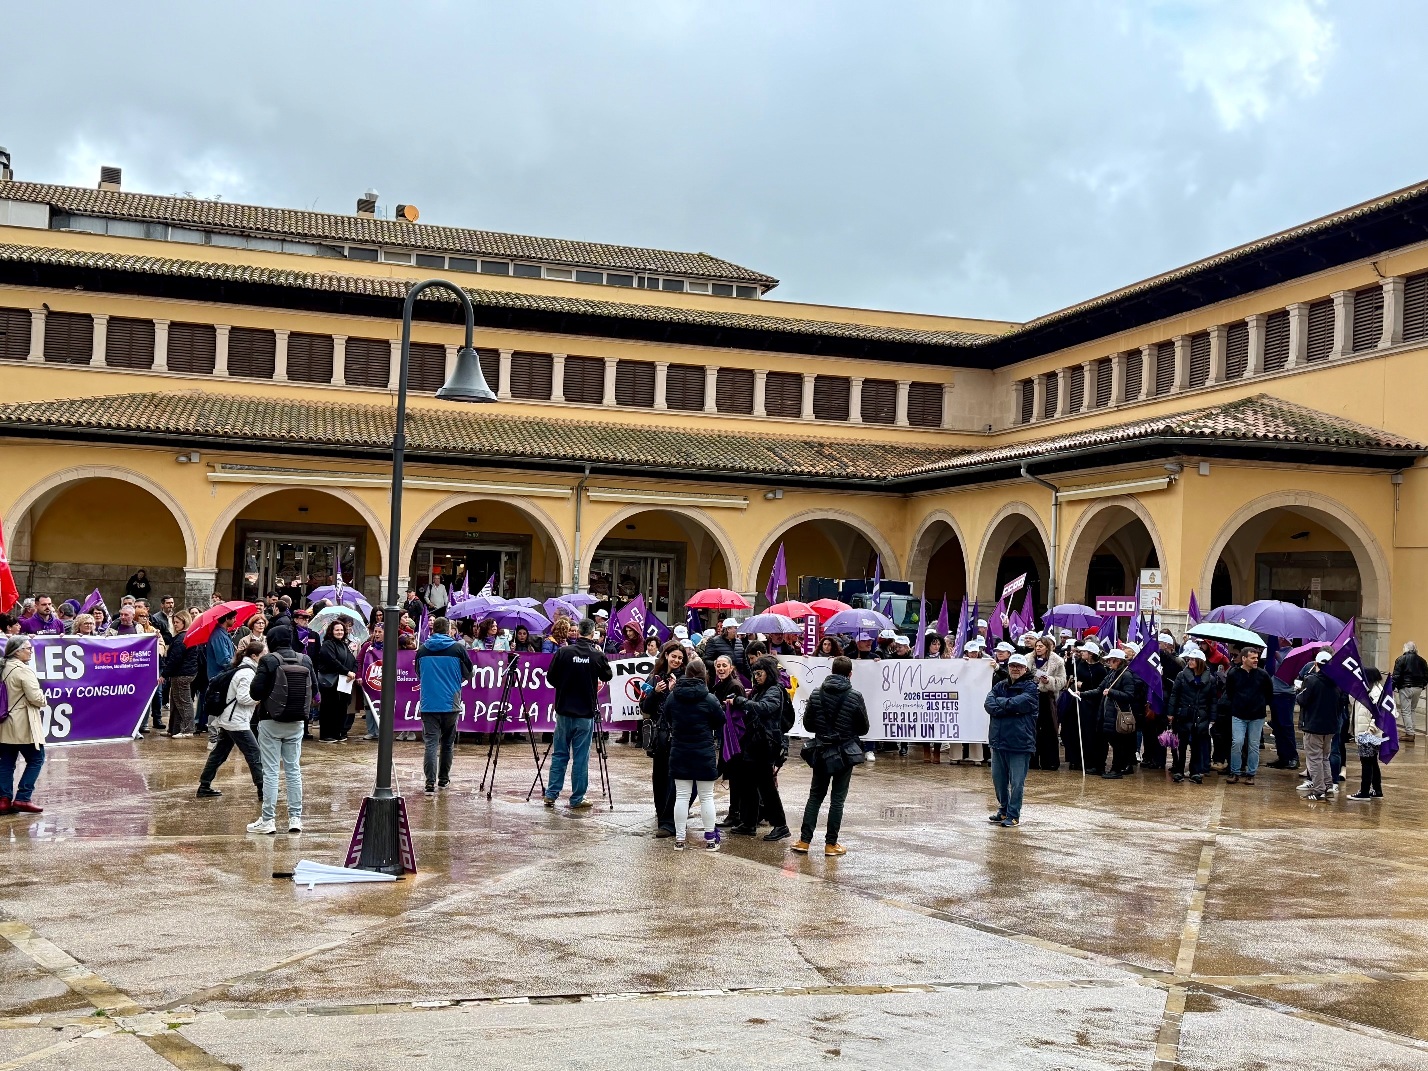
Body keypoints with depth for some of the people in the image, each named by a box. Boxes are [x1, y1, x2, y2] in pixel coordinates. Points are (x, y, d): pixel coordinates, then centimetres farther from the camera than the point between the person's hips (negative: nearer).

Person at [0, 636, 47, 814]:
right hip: (23, 725, -8)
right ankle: (22, 799, -3)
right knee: (36, 759, 1)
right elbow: (36, 698, -19)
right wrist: (43, 700, 2)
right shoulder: (23, 670, -15)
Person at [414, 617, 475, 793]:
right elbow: (469, 673, 5)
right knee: (447, 742, 14)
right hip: (451, 704, -1)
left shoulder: (422, 650, 3)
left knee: (431, 743, -2)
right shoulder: (457, 648, -3)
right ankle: (443, 779, 22)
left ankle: (430, 782, -13)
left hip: (428, 704, 1)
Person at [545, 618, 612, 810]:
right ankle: (577, 799, 9)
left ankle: (551, 795, 13)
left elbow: (551, 678, -1)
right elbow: (608, 676, 9)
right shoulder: (597, 655, -8)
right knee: (581, 758, 4)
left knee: (559, 754, 12)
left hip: (564, 710, 1)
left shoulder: (564, 652, -7)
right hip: (585, 714, -1)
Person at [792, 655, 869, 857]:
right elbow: (864, 728, -3)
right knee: (838, 798, 5)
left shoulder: (816, 694, -4)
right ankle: (831, 844, 8)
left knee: (815, 796, 13)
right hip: (845, 754, -3)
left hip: (821, 752, 3)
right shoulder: (855, 697, -12)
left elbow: (807, 724, 2)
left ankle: (804, 840, 11)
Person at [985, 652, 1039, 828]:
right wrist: (1010, 707, -16)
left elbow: (1019, 703, -19)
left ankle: (1013, 815, 8)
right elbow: (989, 704, -3)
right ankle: (1003, 810, 30)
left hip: (1019, 742, -6)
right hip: (998, 740, 6)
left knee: (1016, 782, -1)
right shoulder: (1000, 686, 12)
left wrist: (1000, 702, -4)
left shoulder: (1030, 687, -4)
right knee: (998, 779, 15)